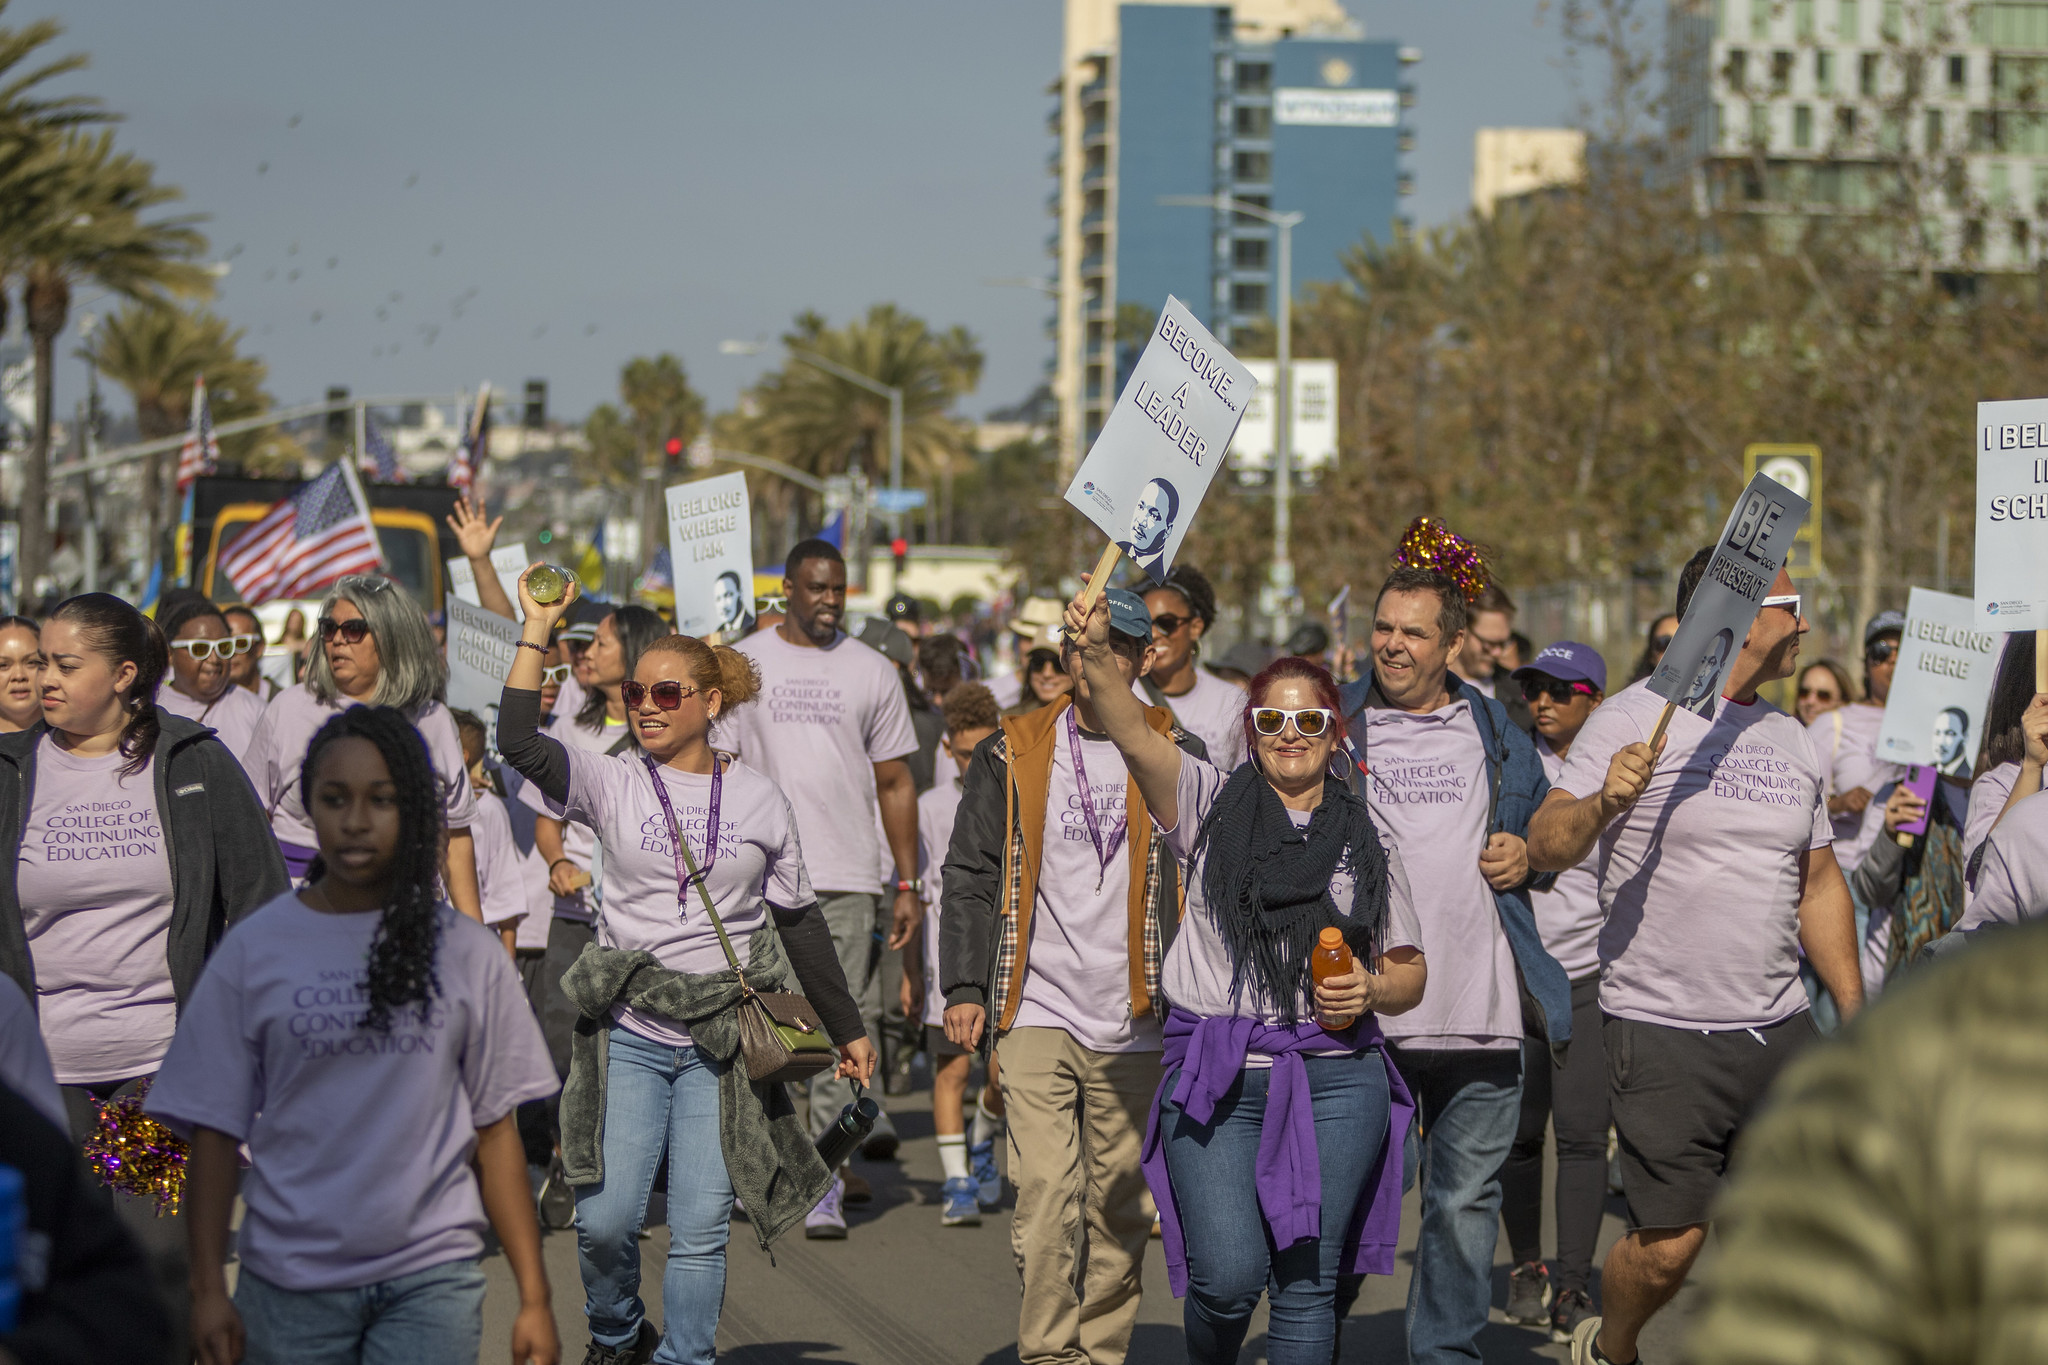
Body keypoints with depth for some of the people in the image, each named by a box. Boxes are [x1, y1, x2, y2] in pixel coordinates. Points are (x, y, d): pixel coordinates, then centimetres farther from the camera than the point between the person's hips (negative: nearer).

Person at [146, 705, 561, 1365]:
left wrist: (534, 1297, 0)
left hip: (431, 1279, 0)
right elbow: (215, 1130, 2)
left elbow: (494, 1130, 4)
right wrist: (208, 1288, -5)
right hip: (290, 1284, 0)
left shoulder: (466, 953, 4)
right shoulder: (253, 950, 2)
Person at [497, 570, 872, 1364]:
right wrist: (538, 628, -15)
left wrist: (847, 1029, 17)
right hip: (628, 1034, 0)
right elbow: (517, 741, -15)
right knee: (605, 1220, -5)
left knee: (700, 1230, -2)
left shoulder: (759, 799, 6)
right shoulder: (613, 784, 2)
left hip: (721, 1039, 1)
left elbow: (798, 922, 14)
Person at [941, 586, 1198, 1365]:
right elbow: (970, 877, 9)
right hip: (1038, 1012, -1)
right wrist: (965, 987, 1)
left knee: (1118, 1200, 6)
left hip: (1136, 1024, 1)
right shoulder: (1011, 757, 6)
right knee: (1047, 1192, -12)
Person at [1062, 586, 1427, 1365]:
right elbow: (1133, 734, -12)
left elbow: (1410, 973, 17)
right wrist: (1097, 655, -30)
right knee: (1228, 1276, -10)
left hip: (1336, 1081, 2)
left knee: (1307, 1279, 0)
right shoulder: (1210, 805, 6)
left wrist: (1370, 990, -6)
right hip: (1216, 1076, -2)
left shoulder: (1364, 840, 12)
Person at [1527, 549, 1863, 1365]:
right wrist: (1601, 804, -34)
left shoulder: (1791, 741, 14)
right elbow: (1546, 847, -13)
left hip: (1780, 1031, 6)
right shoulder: (1636, 719, -7)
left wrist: (1855, 1015, 17)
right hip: (1662, 1031, -6)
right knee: (1670, 1246, -5)